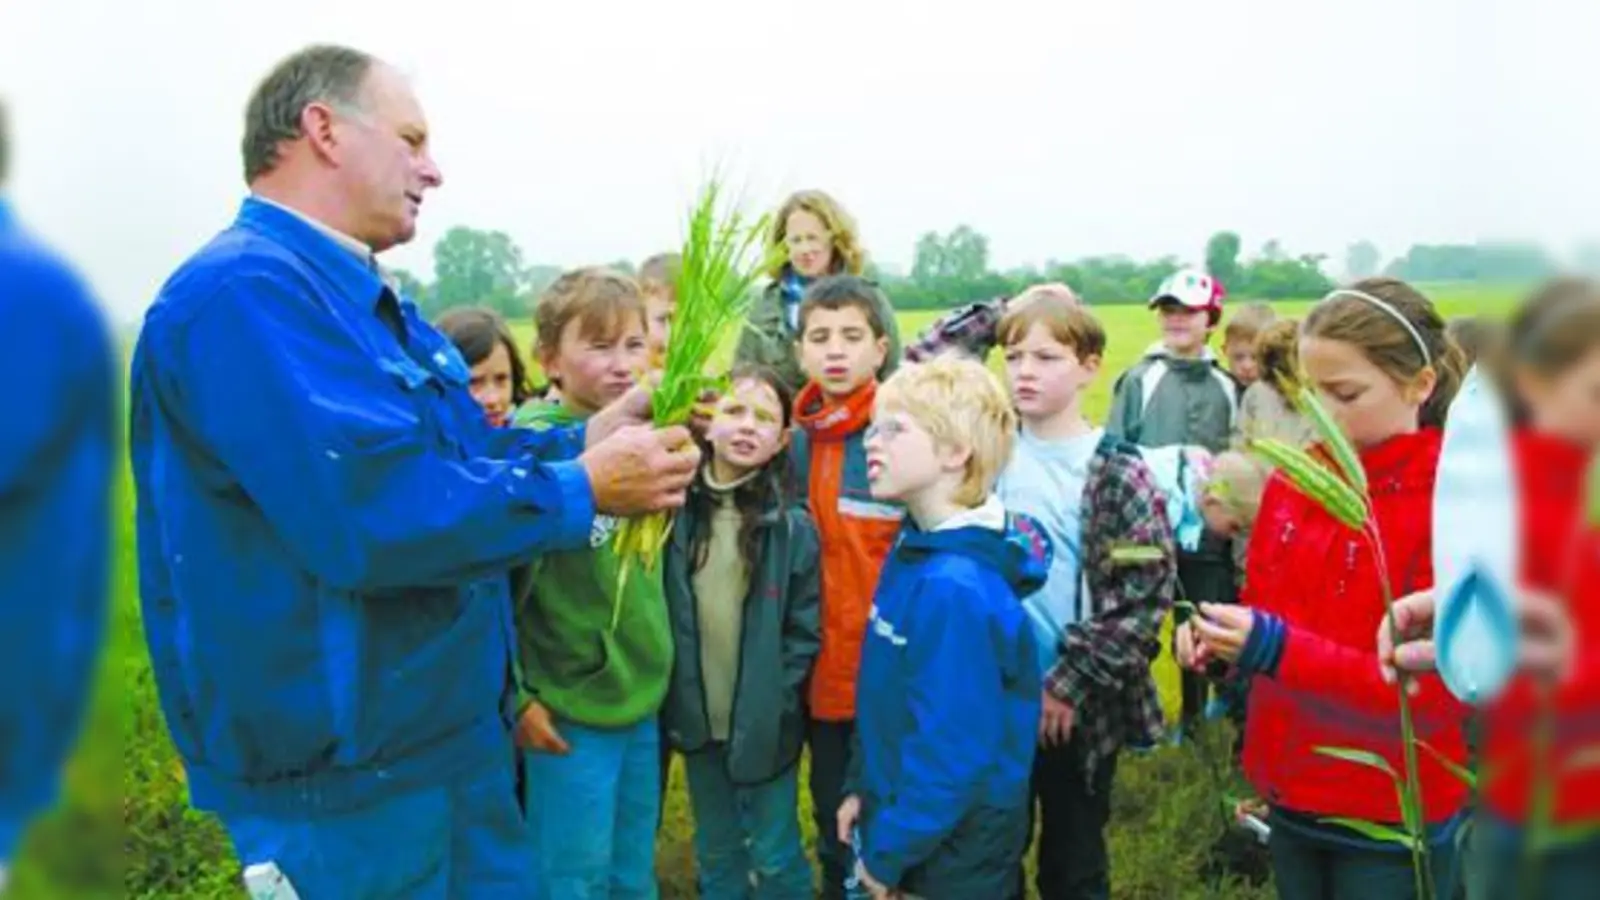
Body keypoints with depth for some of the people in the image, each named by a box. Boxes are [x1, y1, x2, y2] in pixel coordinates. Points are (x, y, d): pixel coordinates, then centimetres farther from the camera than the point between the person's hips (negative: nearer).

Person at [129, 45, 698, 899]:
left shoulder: (363, 298, 13)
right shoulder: (248, 290, -22)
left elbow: (462, 453, 18)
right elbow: (377, 513, -31)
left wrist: (583, 438, 0)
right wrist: (582, 490, -20)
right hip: (345, 774, -10)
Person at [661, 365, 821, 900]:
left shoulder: (793, 525, -10)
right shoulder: (679, 510, -4)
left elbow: (806, 631, -8)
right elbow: (658, 612, 2)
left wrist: (771, 703, -12)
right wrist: (674, 698, -2)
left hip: (766, 726, -3)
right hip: (697, 719, 3)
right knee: (716, 857, 19)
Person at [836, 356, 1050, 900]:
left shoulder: (955, 588, -28)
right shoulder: (915, 552, 1)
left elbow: (951, 749, -26)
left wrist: (887, 852, -16)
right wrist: (863, 787, 12)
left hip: (952, 851, -8)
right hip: (908, 822, 8)